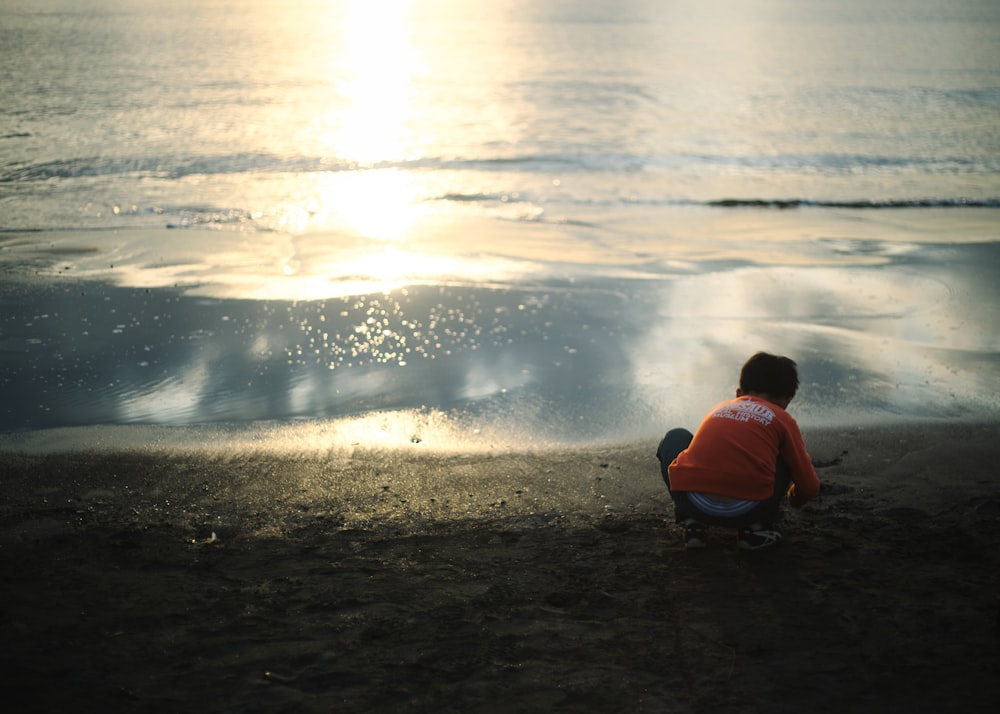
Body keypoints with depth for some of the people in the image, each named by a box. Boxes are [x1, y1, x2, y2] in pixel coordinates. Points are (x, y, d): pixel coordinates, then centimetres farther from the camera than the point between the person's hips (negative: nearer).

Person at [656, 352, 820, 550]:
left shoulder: (719, 408, 28)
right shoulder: (783, 420, 17)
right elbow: (810, 487, 18)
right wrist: (795, 499, 44)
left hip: (694, 505, 2)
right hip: (746, 512, -1)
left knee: (675, 437, 31)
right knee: (787, 457, 25)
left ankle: (692, 523, 16)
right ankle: (755, 527, 14)